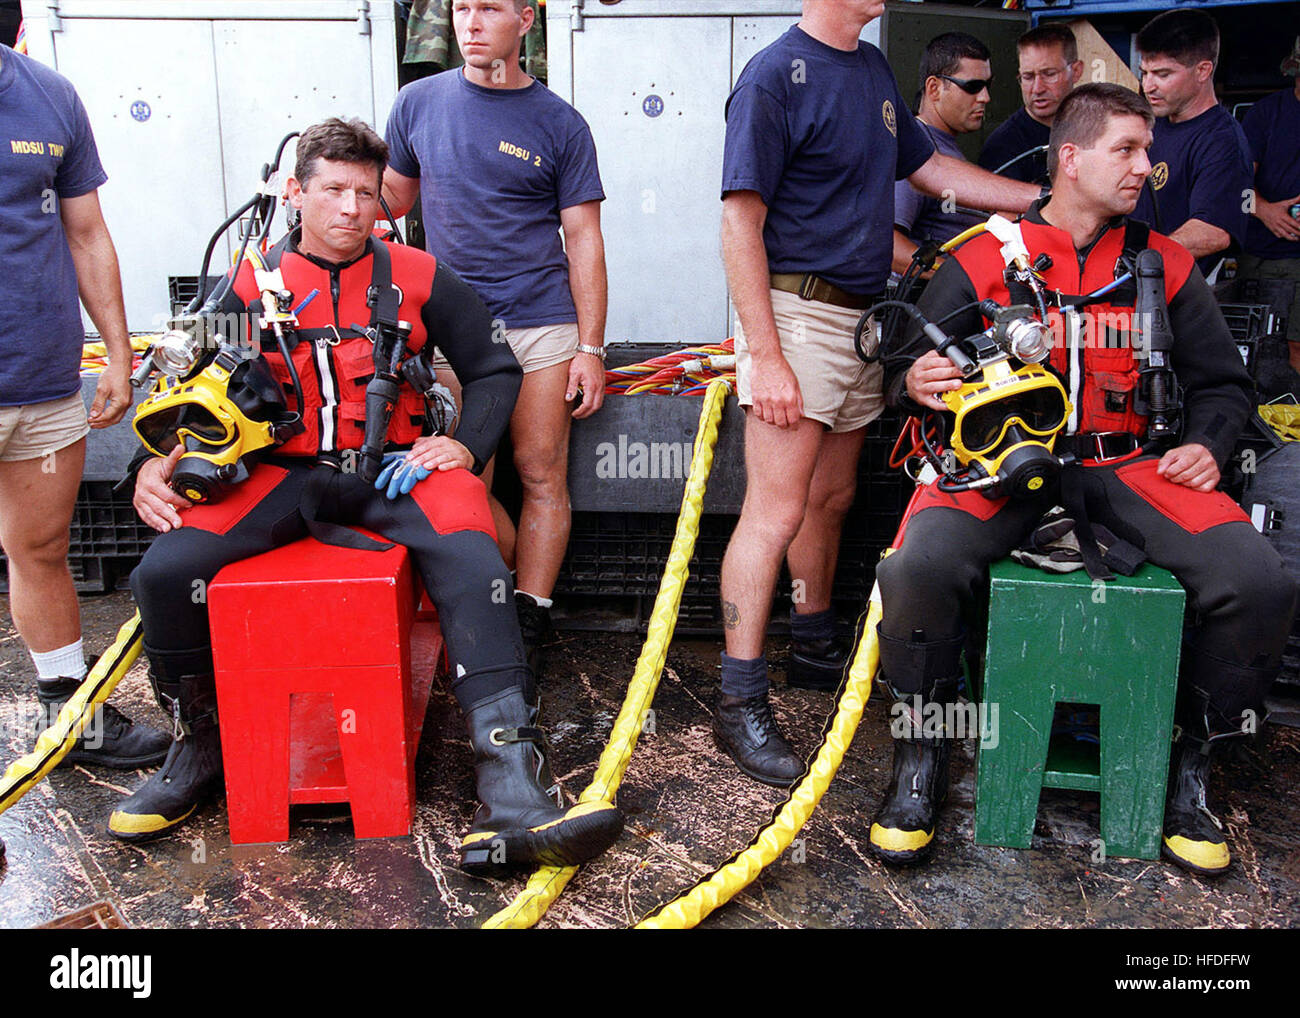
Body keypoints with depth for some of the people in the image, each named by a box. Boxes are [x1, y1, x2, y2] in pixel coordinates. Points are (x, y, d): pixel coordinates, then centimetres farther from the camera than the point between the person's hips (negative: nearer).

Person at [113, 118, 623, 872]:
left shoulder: (417, 277, 10)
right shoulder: (252, 285, 12)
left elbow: (495, 369, 14)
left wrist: (467, 446, -3)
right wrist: (159, 462, -3)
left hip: (395, 468, -1)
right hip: (286, 473, 1)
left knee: (472, 564, -32)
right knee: (165, 569, -23)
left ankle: (511, 793, -36)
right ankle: (201, 748, 5)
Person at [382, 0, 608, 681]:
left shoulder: (559, 124, 4)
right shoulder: (419, 103, 9)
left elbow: (583, 240, 3)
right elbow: (389, 198, 22)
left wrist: (590, 348, -3)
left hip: (542, 322, -1)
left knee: (542, 477, 1)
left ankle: (529, 622, 12)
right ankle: (515, 604, 16)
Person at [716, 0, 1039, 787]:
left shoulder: (874, 67, 16)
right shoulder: (777, 76, -10)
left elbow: (931, 168, 24)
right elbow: (741, 226, -14)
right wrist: (765, 356, -21)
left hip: (864, 316, 8)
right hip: (798, 312, -8)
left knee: (831, 499, 15)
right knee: (778, 509, -9)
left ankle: (816, 648, 31)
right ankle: (742, 700, -2)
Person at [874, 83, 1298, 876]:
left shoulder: (1164, 263, 15)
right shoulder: (986, 256, 6)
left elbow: (1223, 380, 21)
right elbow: (912, 363, 6)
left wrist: (1207, 443, 0)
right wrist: (918, 379, -18)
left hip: (1128, 460, 3)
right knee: (920, 566, -33)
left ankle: (1193, 768, 3)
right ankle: (921, 757, -7)